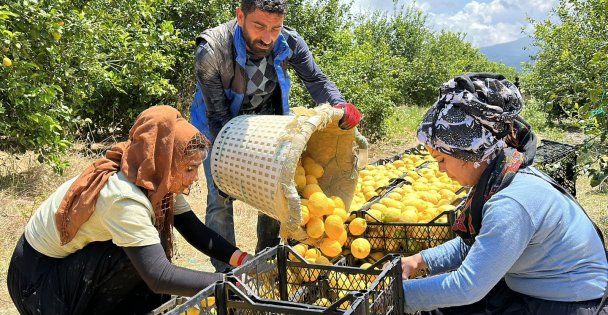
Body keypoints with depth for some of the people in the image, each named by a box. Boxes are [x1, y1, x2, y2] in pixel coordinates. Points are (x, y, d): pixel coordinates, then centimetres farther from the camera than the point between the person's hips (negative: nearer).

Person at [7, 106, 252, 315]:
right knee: (141, 254, -25)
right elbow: (159, 277, -40)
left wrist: (244, 260, -21)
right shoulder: (123, 197, -35)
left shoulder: (156, 180, -11)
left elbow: (197, 232, -8)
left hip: (74, 259, 8)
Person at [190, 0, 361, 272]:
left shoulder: (289, 42, -24)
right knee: (221, 198, -10)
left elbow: (316, 80, -12)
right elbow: (217, 115, -28)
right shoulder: (211, 50, -32)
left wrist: (340, 106, -34)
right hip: (220, 128, -3)